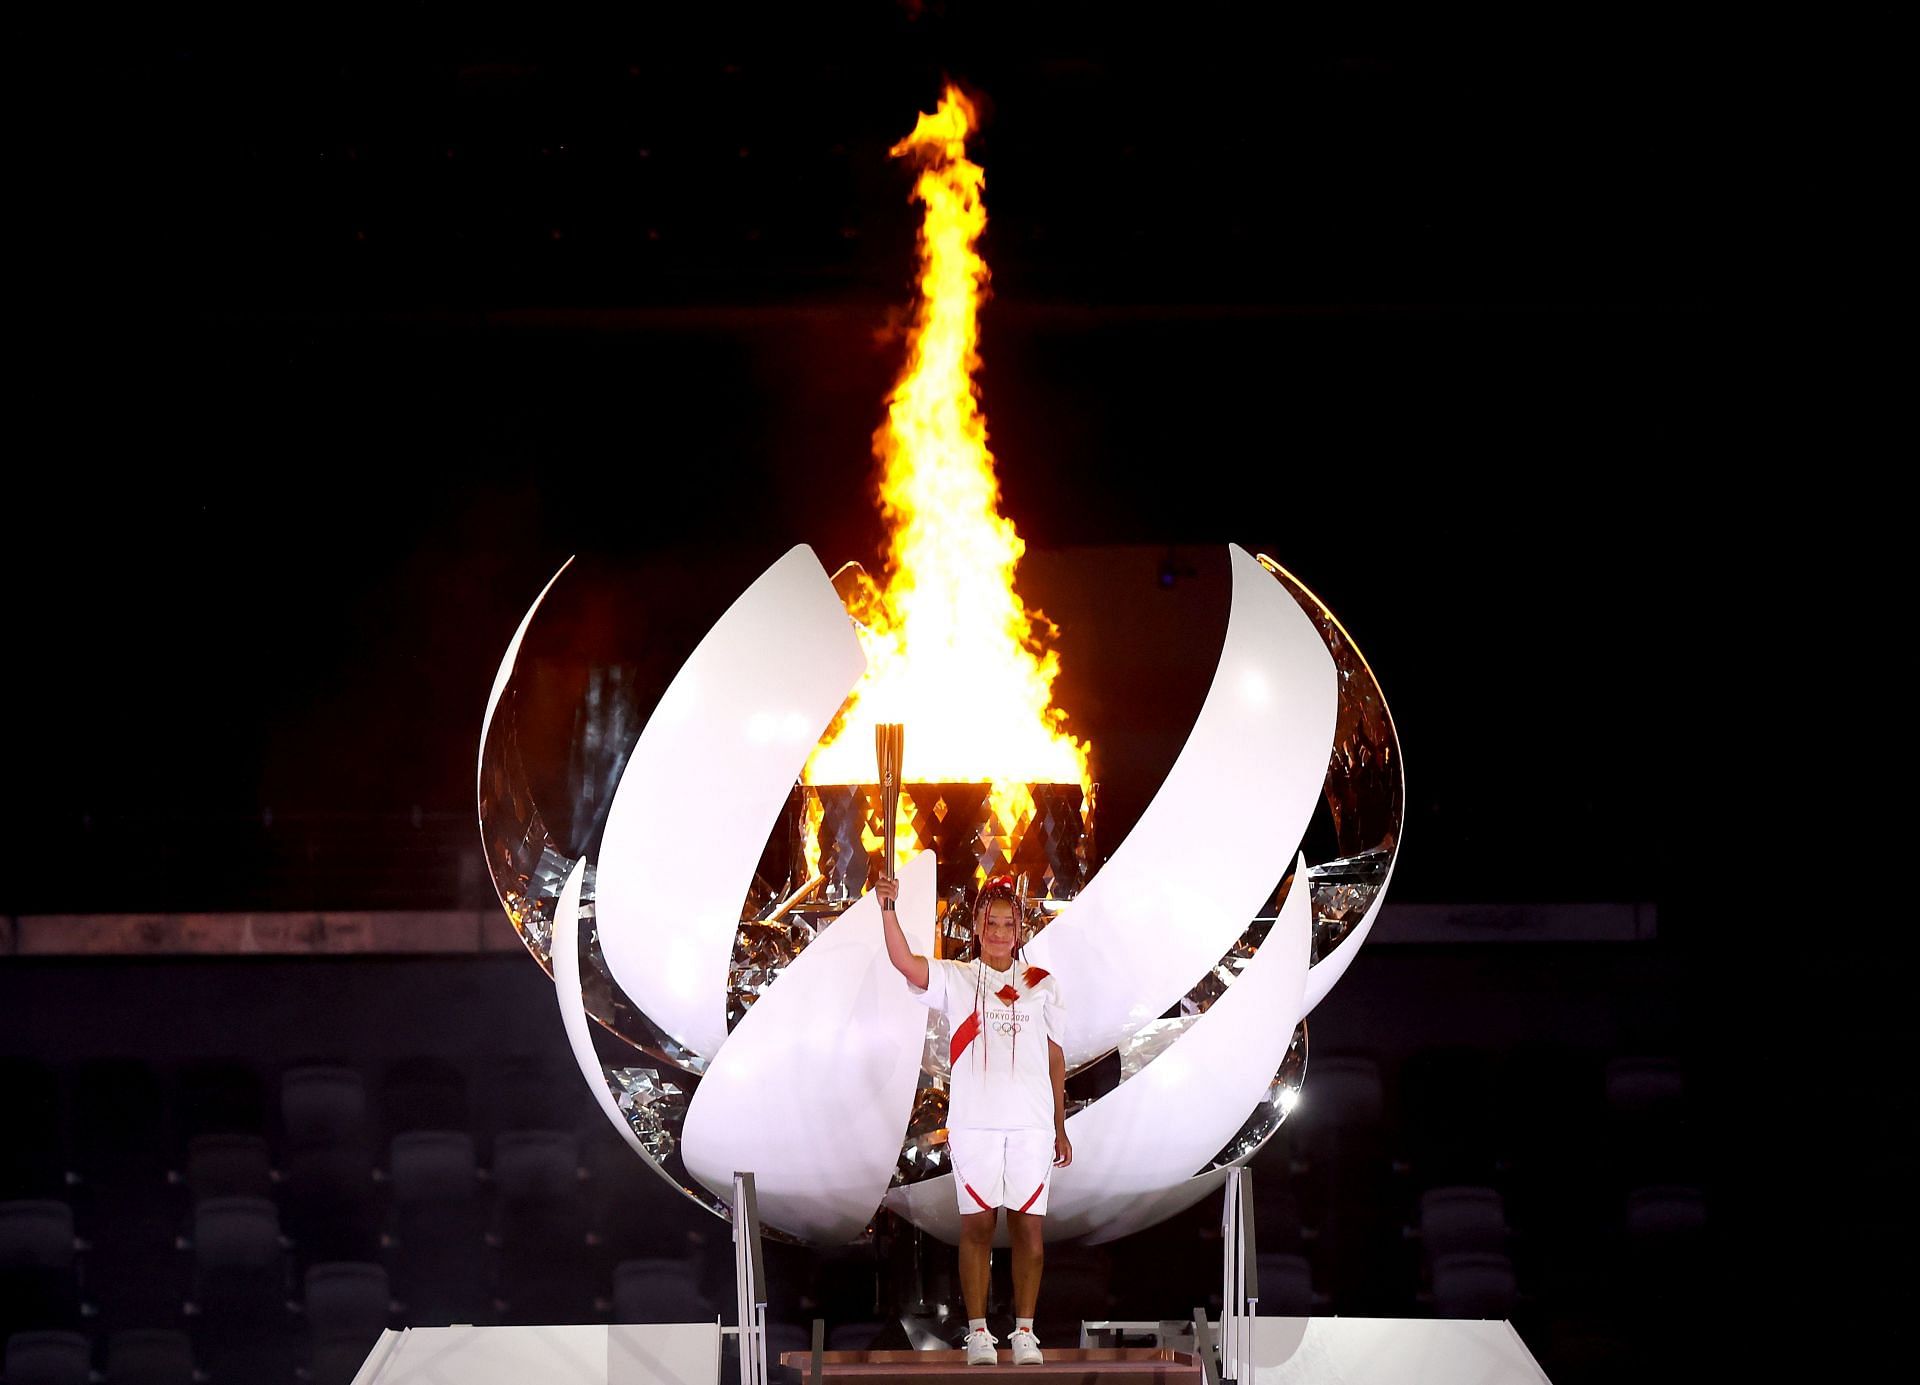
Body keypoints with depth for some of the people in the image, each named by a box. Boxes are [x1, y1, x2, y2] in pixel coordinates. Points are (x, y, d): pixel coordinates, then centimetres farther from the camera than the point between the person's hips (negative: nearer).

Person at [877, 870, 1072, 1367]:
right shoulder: (954, 979, 5)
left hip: (1031, 1125, 1)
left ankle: (1024, 1332, 10)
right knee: (977, 1225, 1)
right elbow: (905, 962, -14)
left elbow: (1055, 1056, 13)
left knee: (1028, 1227, 3)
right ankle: (978, 1332, 7)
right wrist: (889, 910, -30)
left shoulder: (1042, 984, 10)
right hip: (973, 1122, -1)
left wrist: (1061, 1128, 12)